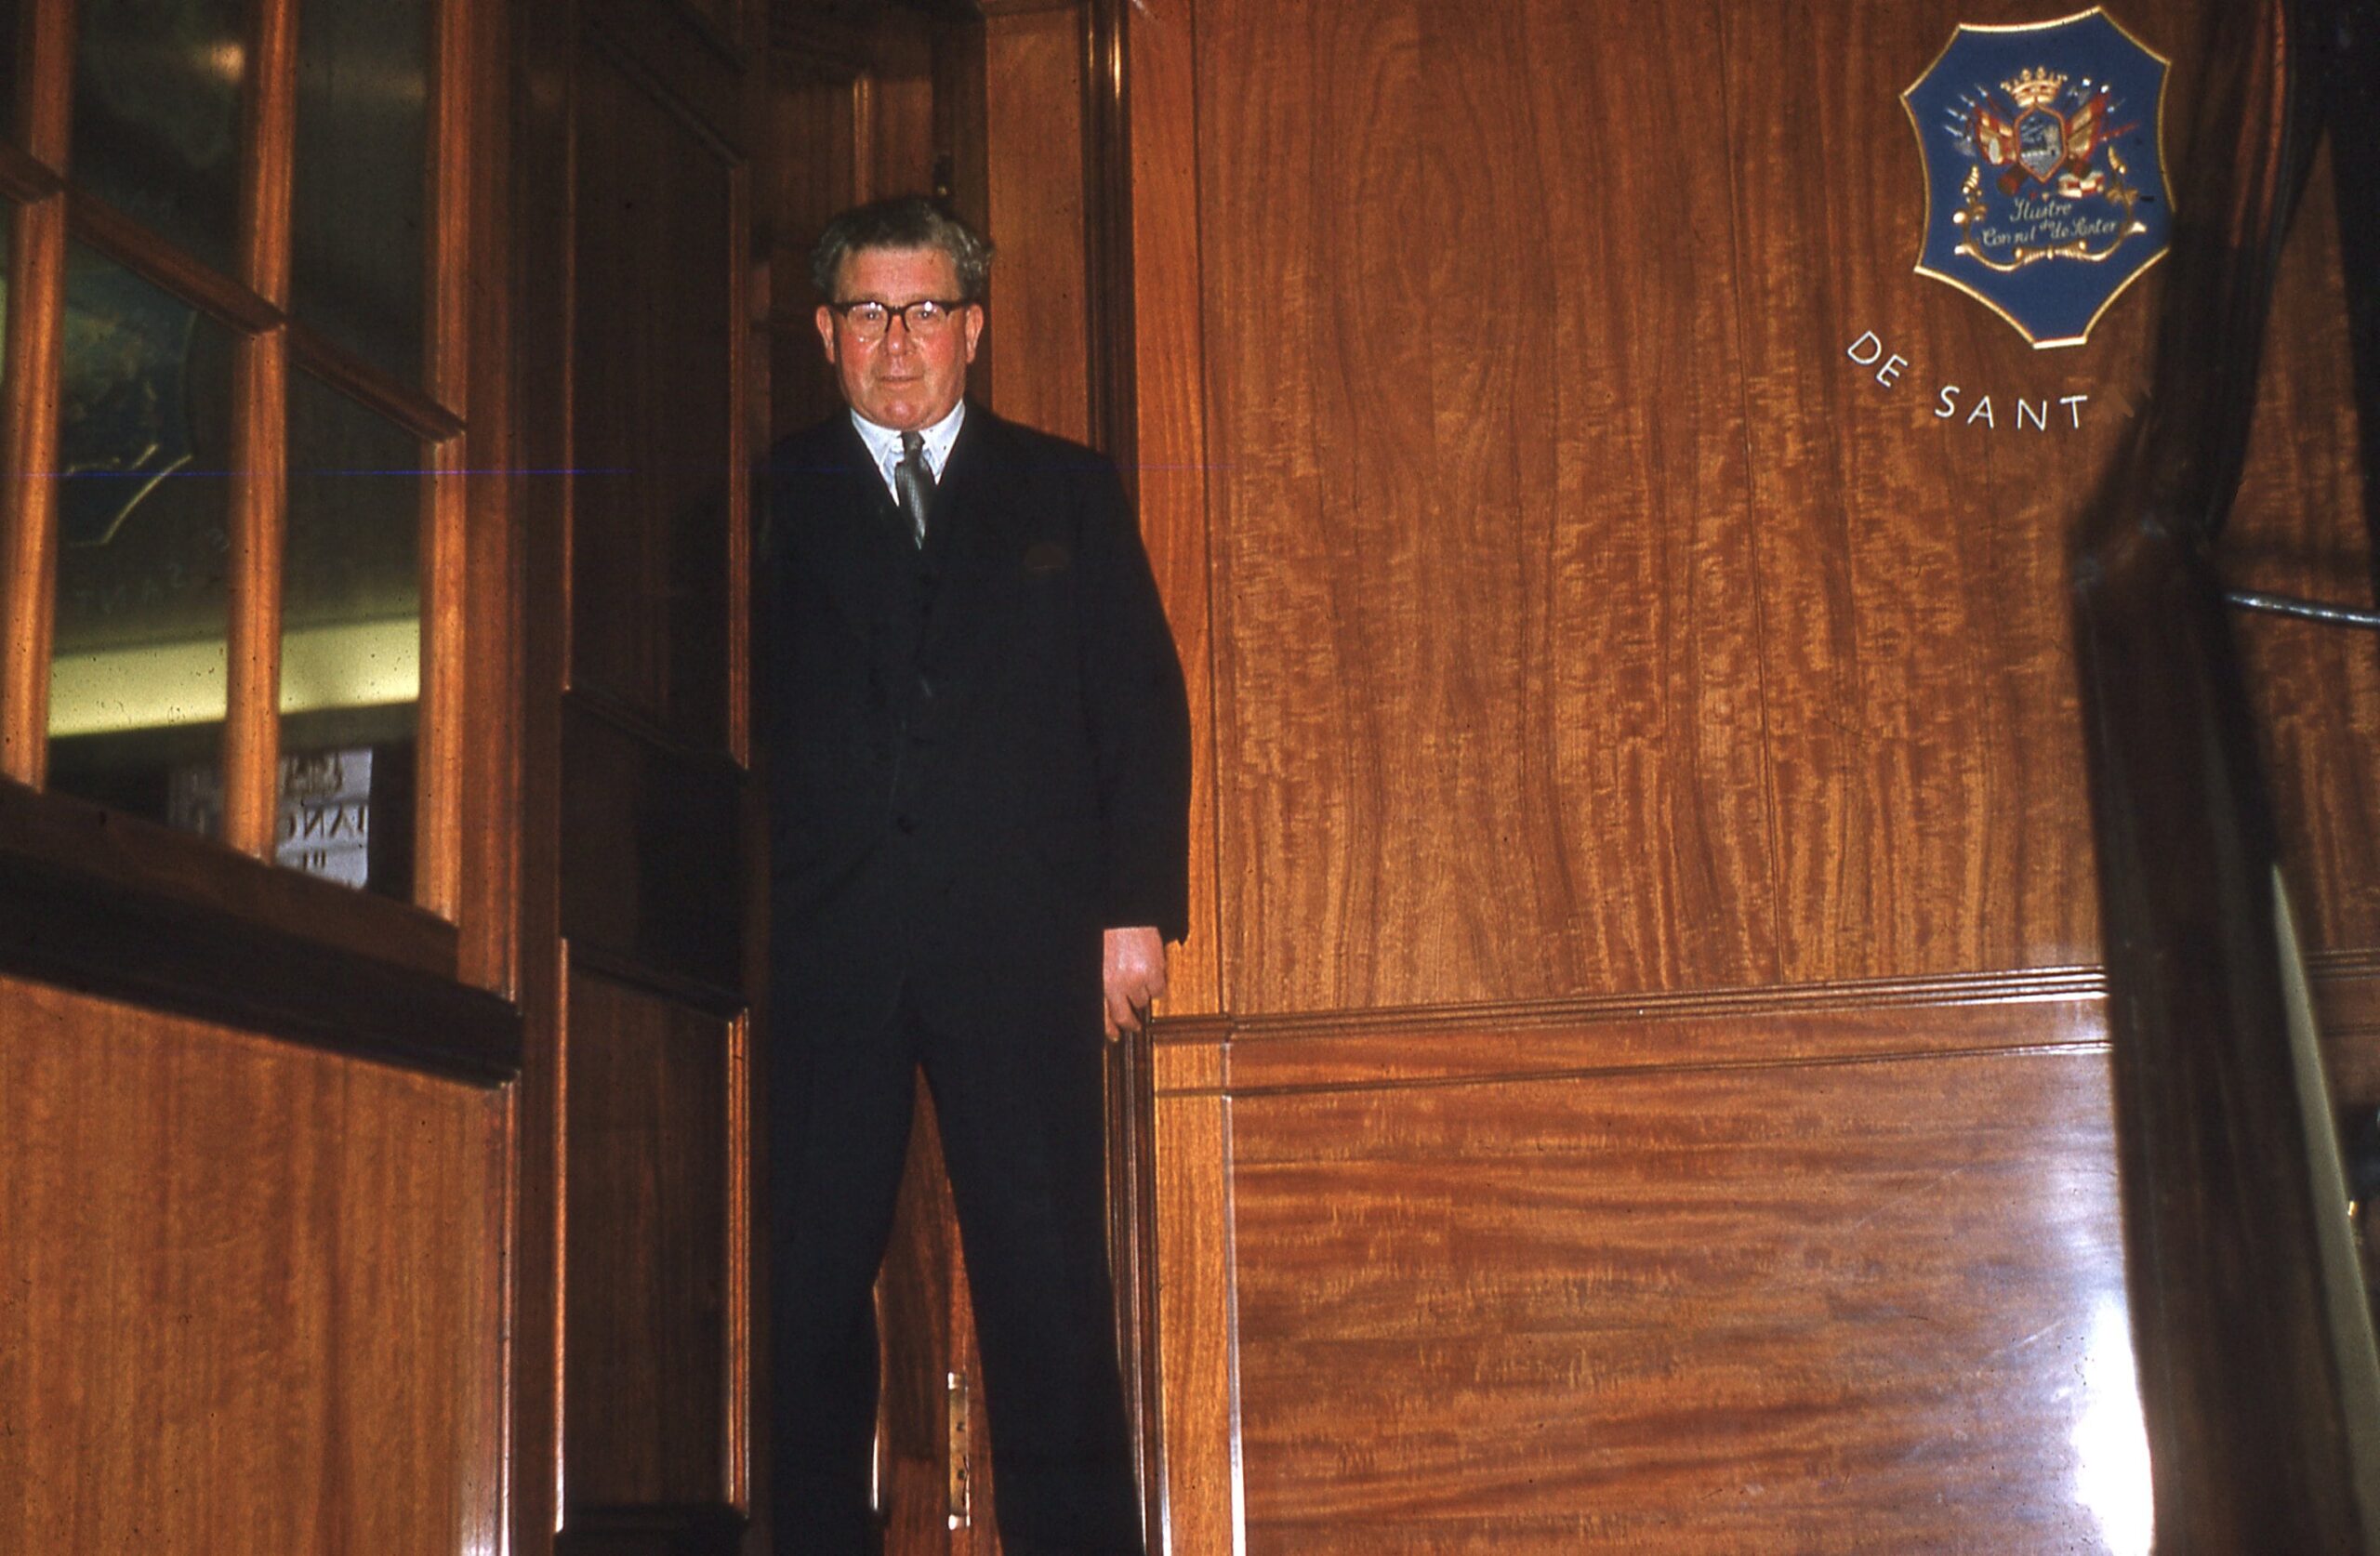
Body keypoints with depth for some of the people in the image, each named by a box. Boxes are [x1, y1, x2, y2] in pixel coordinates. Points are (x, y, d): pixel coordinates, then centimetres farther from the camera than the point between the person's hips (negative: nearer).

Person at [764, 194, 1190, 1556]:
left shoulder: (1070, 491, 17)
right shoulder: (773, 502, 15)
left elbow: (1144, 706, 10)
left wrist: (1139, 906, -1)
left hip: (1023, 934, 0)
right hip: (827, 943, 1)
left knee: (1049, 1276, -5)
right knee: (817, 1268, 0)